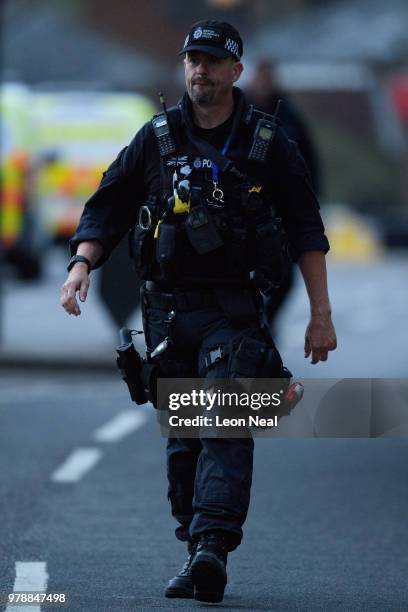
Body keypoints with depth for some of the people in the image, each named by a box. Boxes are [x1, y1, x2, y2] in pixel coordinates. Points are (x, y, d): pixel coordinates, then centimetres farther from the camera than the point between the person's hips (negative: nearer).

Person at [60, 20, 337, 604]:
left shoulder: (267, 143, 3)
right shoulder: (156, 138, 8)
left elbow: (306, 230, 5)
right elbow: (107, 210, 11)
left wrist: (321, 314, 1)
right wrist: (82, 262, -8)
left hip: (234, 311, -3)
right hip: (167, 309, 3)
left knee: (227, 428, -16)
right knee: (183, 439, 6)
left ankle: (211, 547, -27)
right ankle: (197, 555, 12)